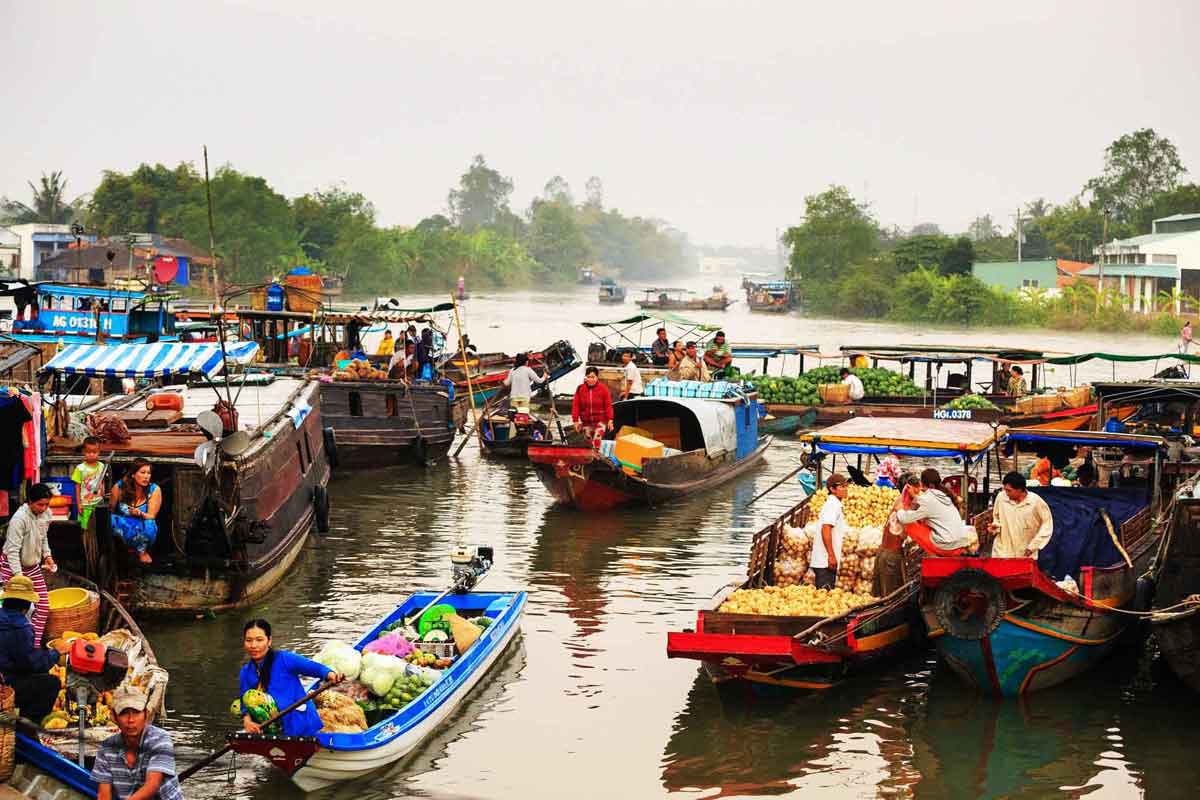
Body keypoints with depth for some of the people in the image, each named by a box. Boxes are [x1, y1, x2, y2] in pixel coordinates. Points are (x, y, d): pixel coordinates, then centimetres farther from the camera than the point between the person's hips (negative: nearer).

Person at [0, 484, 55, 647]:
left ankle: (35, 645, 13)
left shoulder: (46, 513, -5)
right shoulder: (19, 519, -27)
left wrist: (47, 555, 0)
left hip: (32, 566, 7)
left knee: (43, 606, 4)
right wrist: (19, 576, -31)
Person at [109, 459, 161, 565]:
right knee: (112, 520, -33)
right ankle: (130, 549, -6)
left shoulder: (154, 490, -9)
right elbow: (110, 510, 1)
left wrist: (140, 514, -33)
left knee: (149, 525, -36)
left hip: (143, 529, -1)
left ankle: (142, 551, -2)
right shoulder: (119, 487, -9)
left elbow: (151, 516, -12)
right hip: (123, 528, 1)